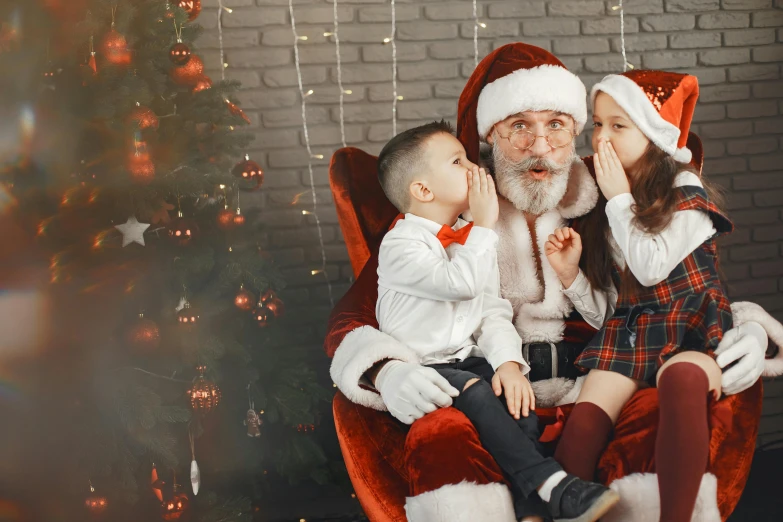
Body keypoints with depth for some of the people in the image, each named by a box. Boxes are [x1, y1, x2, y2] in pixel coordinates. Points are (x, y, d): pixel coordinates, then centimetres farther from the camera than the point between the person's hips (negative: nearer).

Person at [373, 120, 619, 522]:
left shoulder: (471, 237, 13)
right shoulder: (400, 244, -11)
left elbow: (493, 311, 6)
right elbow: (460, 283, -27)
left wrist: (509, 361, -12)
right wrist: (484, 225, -19)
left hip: (468, 359, 6)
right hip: (417, 367, -6)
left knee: (516, 390, -22)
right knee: (475, 393, -32)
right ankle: (552, 486, -38)